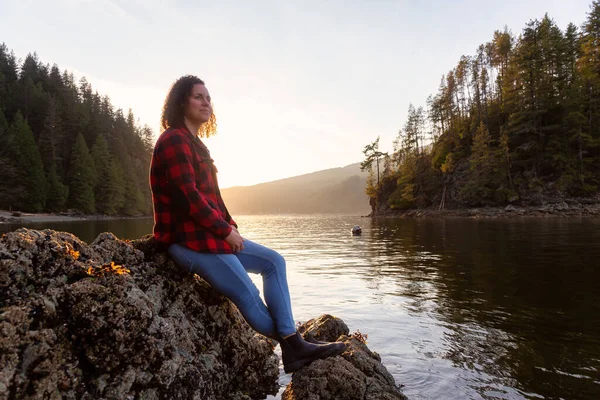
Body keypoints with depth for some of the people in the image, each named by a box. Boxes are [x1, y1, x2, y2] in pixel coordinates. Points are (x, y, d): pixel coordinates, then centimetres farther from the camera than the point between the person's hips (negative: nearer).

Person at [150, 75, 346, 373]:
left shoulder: (195, 144, 20)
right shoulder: (174, 140, -11)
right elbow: (188, 197, -20)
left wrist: (231, 227, 5)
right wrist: (226, 230, -14)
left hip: (209, 234, 10)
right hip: (187, 239, -10)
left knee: (273, 261, 2)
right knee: (249, 297, -11)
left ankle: (294, 346, -1)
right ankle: (291, 345, 12)